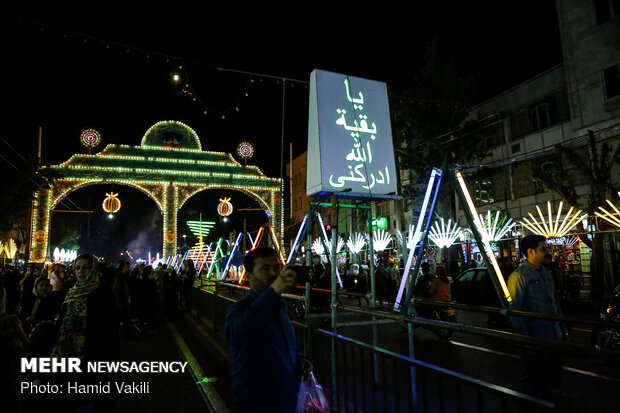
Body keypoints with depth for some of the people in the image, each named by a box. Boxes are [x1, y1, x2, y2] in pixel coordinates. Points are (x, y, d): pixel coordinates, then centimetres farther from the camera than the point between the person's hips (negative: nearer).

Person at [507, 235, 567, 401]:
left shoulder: (546, 273, 11)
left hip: (553, 339, 8)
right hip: (535, 342, -8)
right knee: (532, 386, 7)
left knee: (552, 381, 21)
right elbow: (514, 311, -16)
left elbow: (555, 303, 19)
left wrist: (563, 329, 15)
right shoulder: (519, 276, -15)